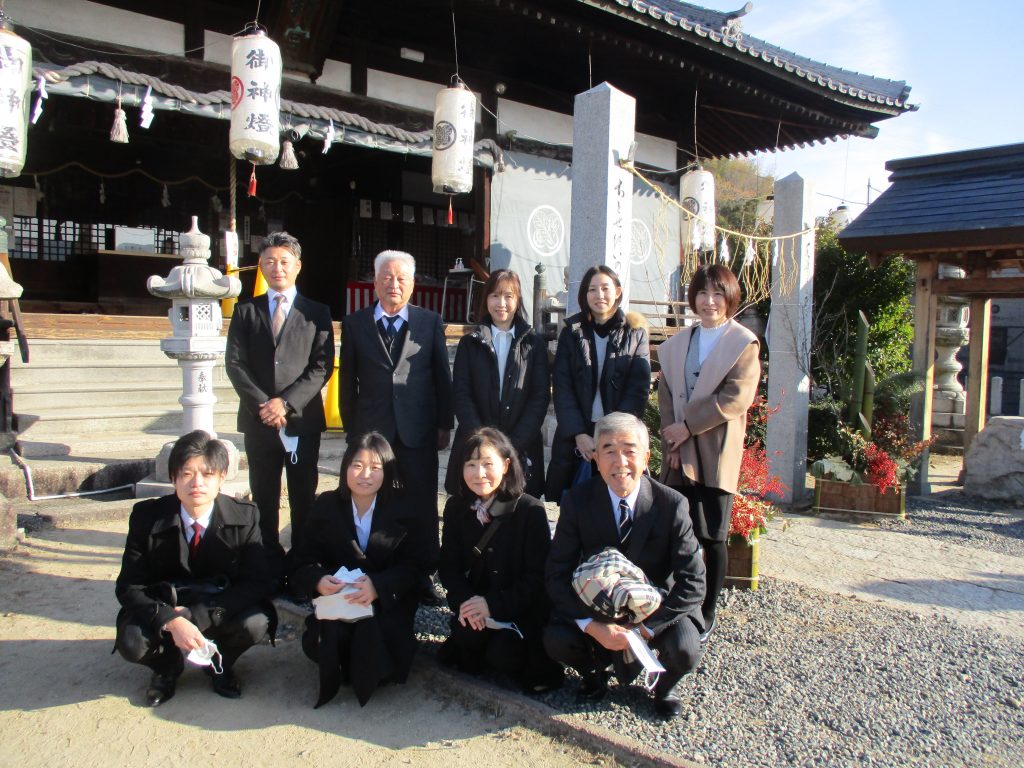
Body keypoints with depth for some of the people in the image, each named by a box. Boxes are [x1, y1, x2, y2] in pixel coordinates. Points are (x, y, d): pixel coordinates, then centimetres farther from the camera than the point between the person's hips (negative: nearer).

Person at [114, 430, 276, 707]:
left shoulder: (245, 517, -15)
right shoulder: (146, 516, -13)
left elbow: (259, 583, -18)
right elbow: (128, 587, -13)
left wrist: (194, 615, -28)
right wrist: (171, 621, -31)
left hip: (221, 611, 0)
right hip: (163, 611, 1)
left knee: (255, 623, -30)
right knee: (131, 642, -30)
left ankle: (222, 662, 6)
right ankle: (167, 666, 8)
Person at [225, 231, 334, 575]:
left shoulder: (317, 312, 6)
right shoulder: (245, 311, 10)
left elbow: (322, 366, -3)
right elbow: (235, 363, 2)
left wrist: (286, 402, -13)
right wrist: (263, 404, -11)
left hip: (303, 418, -1)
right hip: (258, 419, 2)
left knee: (304, 496, 4)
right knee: (264, 496, 7)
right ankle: (269, 561, 17)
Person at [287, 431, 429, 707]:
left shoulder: (404, 514, -3)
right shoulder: (326, 506, 3)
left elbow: (413, 568, -9)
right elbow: (299, 561, 0)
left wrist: (378, 586, -29)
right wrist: (318, 580, -25)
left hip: (387, 602, -1)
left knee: (373, 631, -31)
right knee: (320, 641, -27)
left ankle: (367, 677, 5)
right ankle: (338, 674, 9)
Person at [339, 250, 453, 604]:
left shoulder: (430, 322, 5)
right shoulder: (355, 324, 6)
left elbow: (442, 376, 6)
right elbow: (349, 380, 8)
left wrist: (445, 425, 3)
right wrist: (351, 428, 5)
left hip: (419, 431, 0)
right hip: (372, 431, 0)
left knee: (423, 509, 7)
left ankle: (424, 578, 19)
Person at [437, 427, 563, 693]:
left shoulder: (530, 510, -14)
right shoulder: (456, 507, -1)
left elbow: (536, 576, -13)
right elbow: (448, 564, 2)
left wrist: (493, 604, -22)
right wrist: (465, 600, -18)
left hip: (520, 608, -3)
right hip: (473, 600, 3)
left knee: (502, 656, -24)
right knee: (467, 635, -26)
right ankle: (473, 651, 8)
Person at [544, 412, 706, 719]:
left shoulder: (672, 504, -15)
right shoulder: (578, 501, -12)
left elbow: (693, 582, -17)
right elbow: (557, 574, -13)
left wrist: (645, 628, -25)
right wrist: (592, 625, -28)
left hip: (656, 607, -1)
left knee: (684, 651, -29)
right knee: (556, 640, -26)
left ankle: (664, 685, 10)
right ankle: (594, 671, 12)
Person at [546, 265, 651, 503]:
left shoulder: (635, 333, 5)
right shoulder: (571, 332, 7)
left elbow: (639, 389, -2)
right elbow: (562, 388, 0)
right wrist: (579, 434, -12)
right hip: (573, 439, 1)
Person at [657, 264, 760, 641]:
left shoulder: (744, 343, 0)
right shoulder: (677, 343, 14)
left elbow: (737, 397, -11)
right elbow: (665, 394, 10)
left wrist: (688, 426, -11)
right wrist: (671, 441, -4)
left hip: (717, 455, -3)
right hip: (681, 454, 4)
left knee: (712, 537, 3)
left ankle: (706, 616, 15)